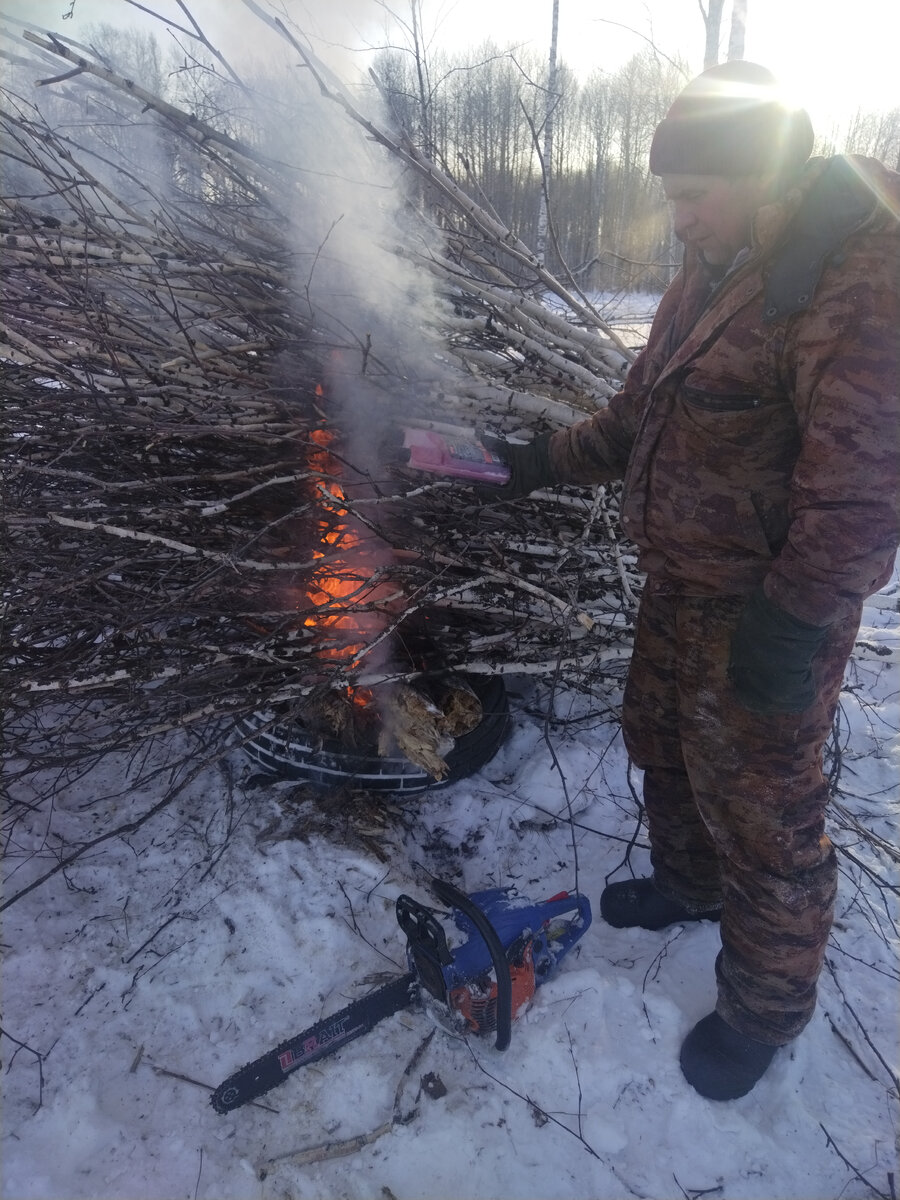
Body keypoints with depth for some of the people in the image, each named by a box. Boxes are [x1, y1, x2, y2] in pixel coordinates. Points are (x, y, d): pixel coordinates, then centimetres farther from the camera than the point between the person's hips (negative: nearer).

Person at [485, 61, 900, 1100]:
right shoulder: (711, 276, 11)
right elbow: (639, 416, 17)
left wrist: (794, 622, -24)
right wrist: (541, 461, 10)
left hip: (770, 613, -9)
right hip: (680, 586, 9)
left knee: (759, 807, 4)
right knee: (660, 741, 23)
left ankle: (765, 1005, 30)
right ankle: (689, 885, 50)